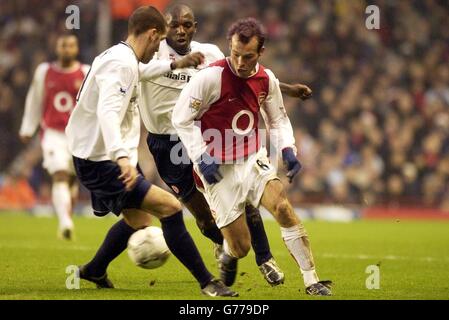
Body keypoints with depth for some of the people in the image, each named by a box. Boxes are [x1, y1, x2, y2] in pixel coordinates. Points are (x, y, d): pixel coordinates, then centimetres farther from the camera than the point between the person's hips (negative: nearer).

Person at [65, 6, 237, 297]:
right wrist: (122, 158, -47)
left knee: (138, 220, 27)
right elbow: (107, 113, -34)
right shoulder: (122, 64, -20)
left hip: (101, 159, 11)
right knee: (170, 207, -18)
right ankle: (207, 283, -15)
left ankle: (94, 271, 45)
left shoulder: (118, 58, 11)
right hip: (102, 163, -11)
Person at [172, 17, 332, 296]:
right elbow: (181, 118, -11)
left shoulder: (266, 80, 0)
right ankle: (228, 257, 35)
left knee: (283, 208, -22)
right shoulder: (210, 77, -17)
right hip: (219, 170, -4)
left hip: (253, 162, 4)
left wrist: (287, 148, -1)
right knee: (241, 247, -5)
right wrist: (201, 158, -18)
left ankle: (312, 282, -16)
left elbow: (278, 118, 17)